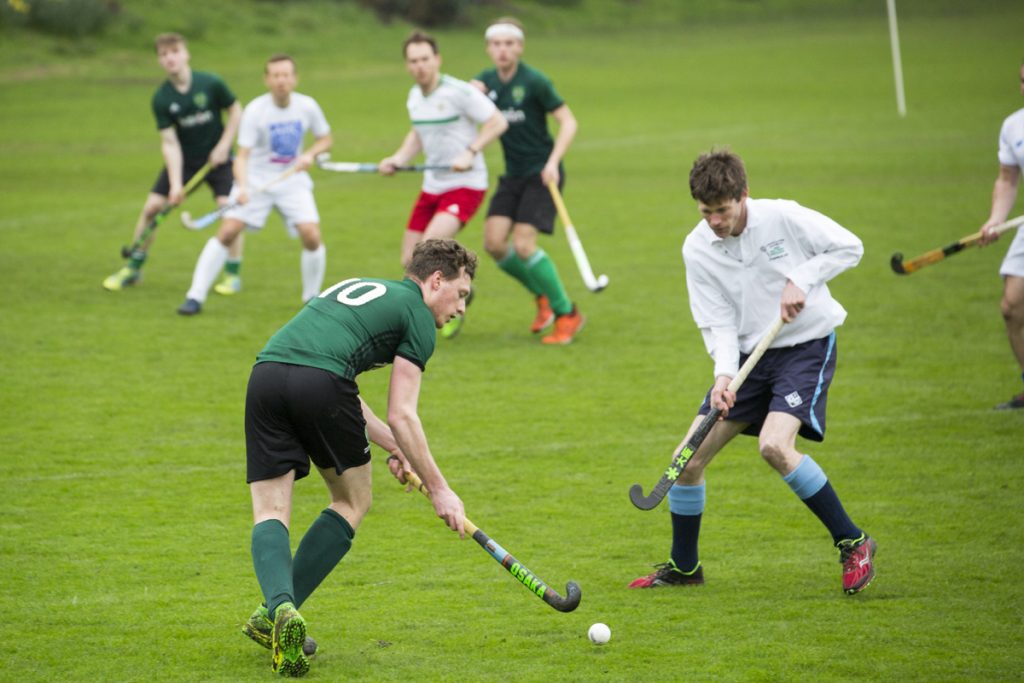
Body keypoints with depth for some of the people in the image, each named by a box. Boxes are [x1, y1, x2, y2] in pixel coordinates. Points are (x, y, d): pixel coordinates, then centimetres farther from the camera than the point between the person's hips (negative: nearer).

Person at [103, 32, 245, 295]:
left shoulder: (211, 84, -17)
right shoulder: (161, 99, -14)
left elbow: (236, 111, -2)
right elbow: (169, 142, -15)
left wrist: (223, 146, -12)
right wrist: (176, 184, -23)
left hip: (217, 158, -2)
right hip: (183, 160, 2)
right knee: (151, 207, -3)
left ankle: (233, 274, -3)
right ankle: (133, 268, 16)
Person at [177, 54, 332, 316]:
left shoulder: (307, 107, -7)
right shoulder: (255, 110, -16)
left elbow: (325, 139, 9)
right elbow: (242, 156, -20)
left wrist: (310, 154, -12)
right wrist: (242, 187, -37)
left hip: (292, 180, 2)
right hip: (256, 180, -2)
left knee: (312, 237, -14)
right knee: (227, 232, -16)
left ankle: (312, 299, 10)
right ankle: (195, 297, -9)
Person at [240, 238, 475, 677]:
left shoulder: (359, 288, 35)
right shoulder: (418, 316, 12)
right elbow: (401, 414, 5)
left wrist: (394, 447, 37)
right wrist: (438, 489, 11)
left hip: (265, 373, 6)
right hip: (320, 381, -6)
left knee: (270, 514, 6)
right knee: (352, 502, 16)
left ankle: (278, 607, -22)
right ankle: (279, 614, 6)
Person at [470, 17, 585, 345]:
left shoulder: (533, 81, -12)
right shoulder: (485, 81, 6)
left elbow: (568, 122, -11)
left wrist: (553, 162, -23)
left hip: (541, 173, -6)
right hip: (513, 174, 6)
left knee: (523, 244, -18)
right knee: (494, 241, -9)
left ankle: (567, 314, -4)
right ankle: (543, 296, 15)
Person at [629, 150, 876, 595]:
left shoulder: (783, 217, -15)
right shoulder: (697, 249, -4)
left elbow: (849, 247, -5)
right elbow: (718, 323, -4)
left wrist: (801, 279, -18)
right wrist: (724, 375, -21)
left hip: (806, 346, -5)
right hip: (748, 355, 5)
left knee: (774, 446, -28)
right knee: (688, 460, -2)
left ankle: (853, 543, -12)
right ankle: (683, 566, 20)